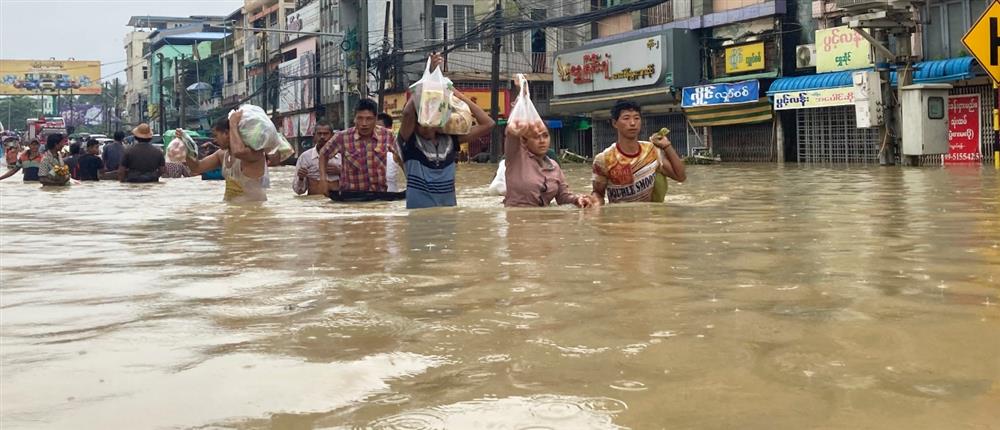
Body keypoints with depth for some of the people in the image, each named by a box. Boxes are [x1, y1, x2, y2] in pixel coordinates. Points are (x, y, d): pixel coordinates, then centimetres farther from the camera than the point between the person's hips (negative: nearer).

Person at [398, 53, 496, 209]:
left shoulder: (450, 139, 3)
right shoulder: (410, 141, -5)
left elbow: (487, 124, 0)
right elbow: (408, 112, -25)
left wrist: (458, 95, -3)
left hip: (448, 209, 3)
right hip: (418, 212, -3)